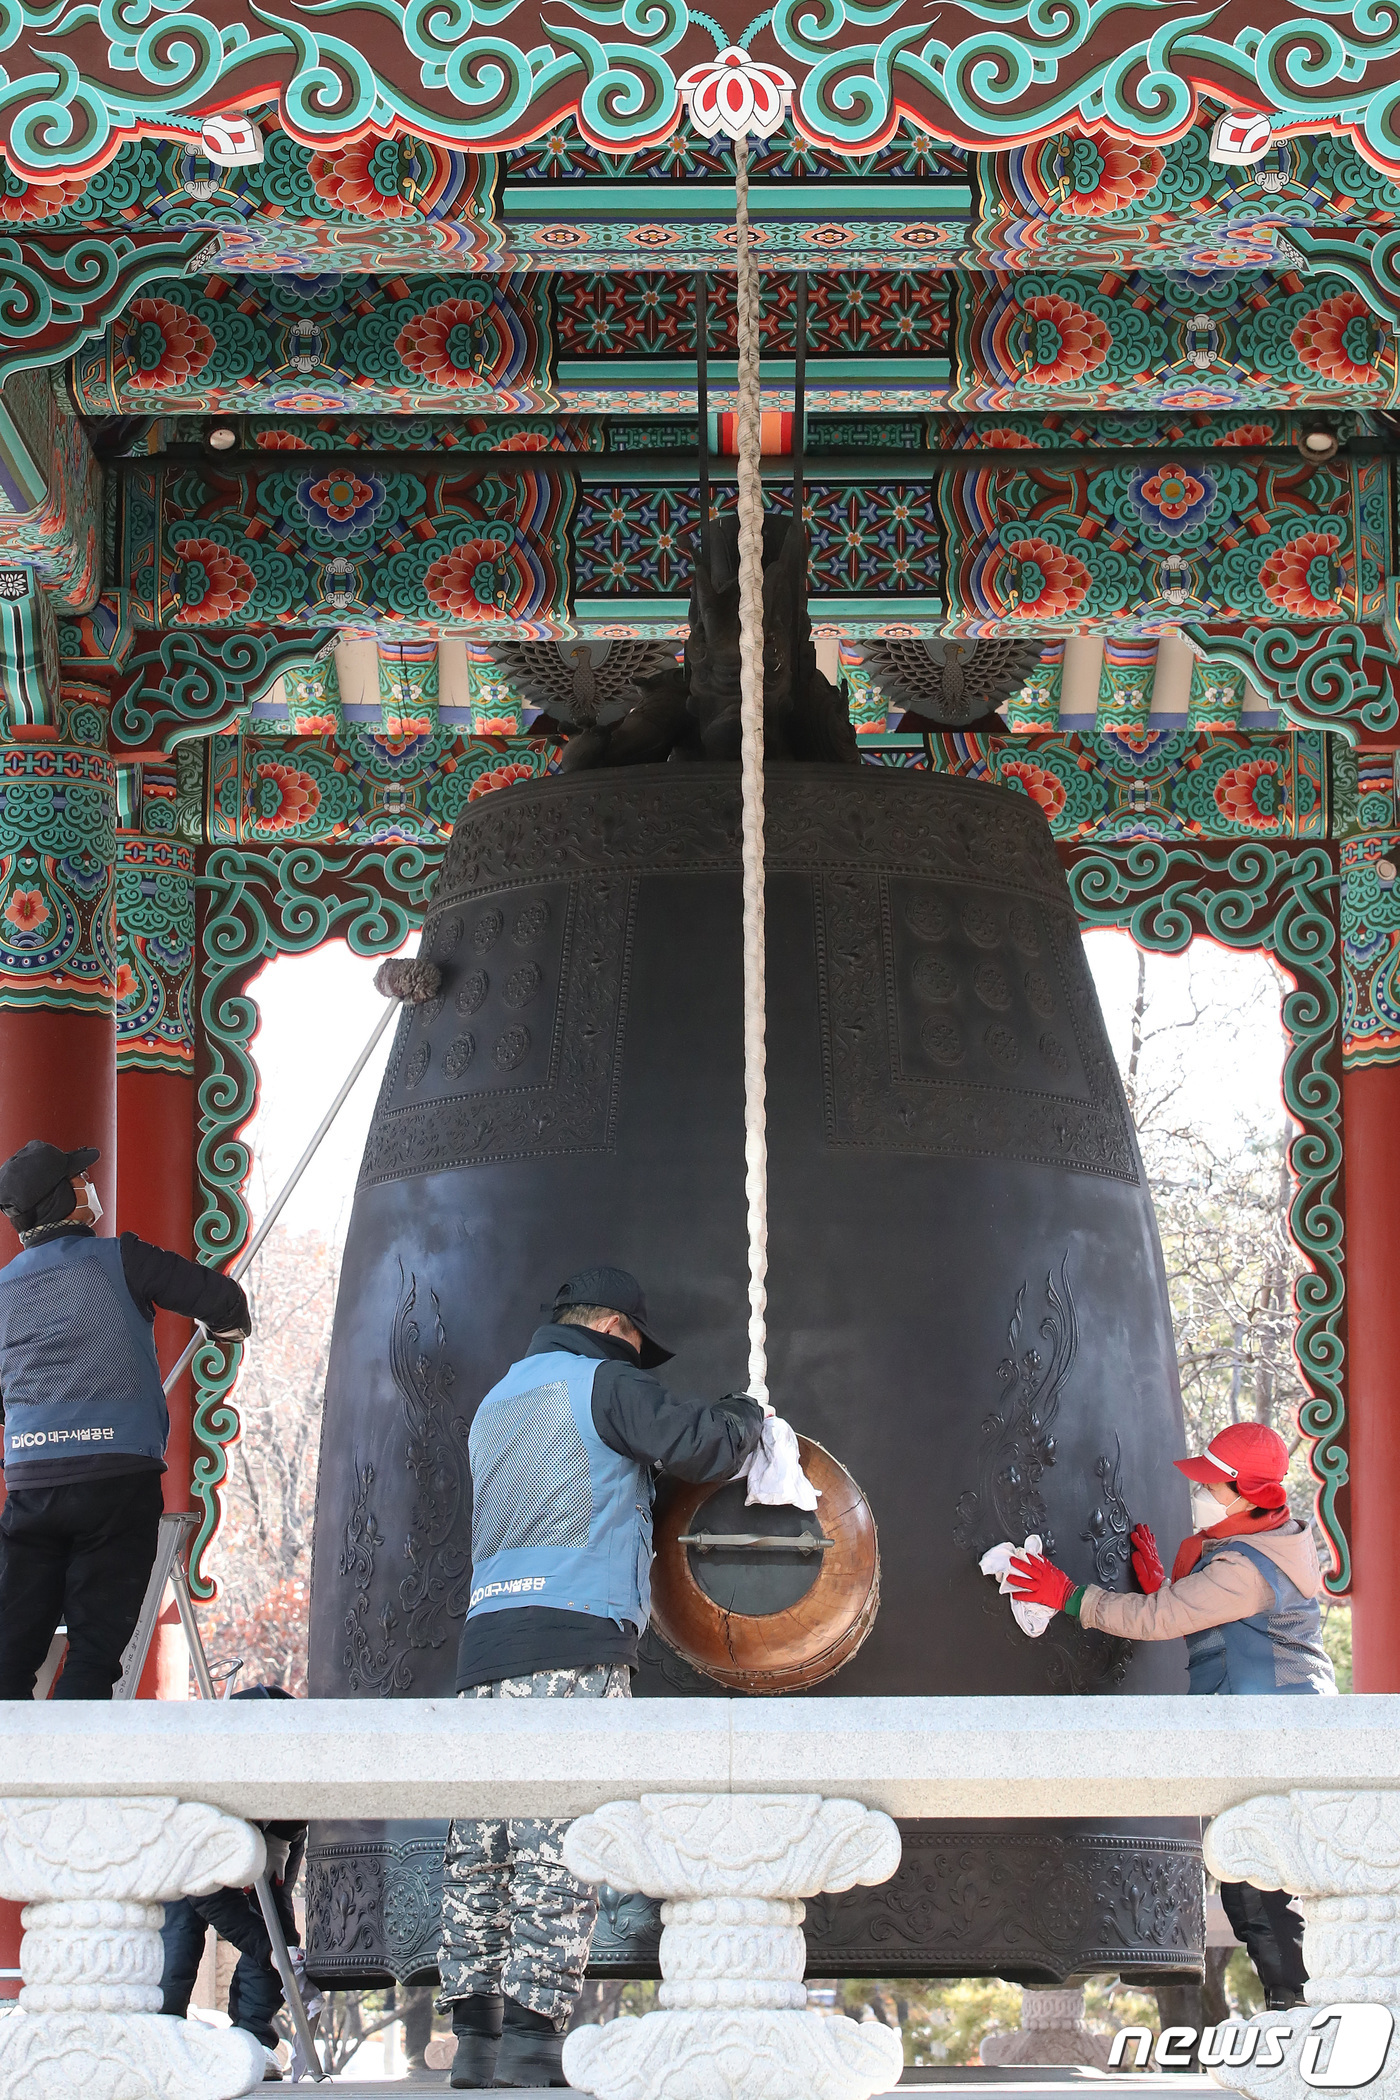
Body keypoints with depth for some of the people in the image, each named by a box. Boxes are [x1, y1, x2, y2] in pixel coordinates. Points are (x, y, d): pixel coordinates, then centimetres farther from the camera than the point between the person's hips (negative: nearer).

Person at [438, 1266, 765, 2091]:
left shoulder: (498, 1401, 27)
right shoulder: (602, 1382, 3)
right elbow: (702, 1443, -5)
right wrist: (748, 1412, 16)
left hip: (487, 1645, 8)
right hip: (574, 1638, -8)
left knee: (482, 1845, 3)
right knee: (559, 1845, -10)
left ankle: (474, 2038, 0)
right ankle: (532, 2043, -16)